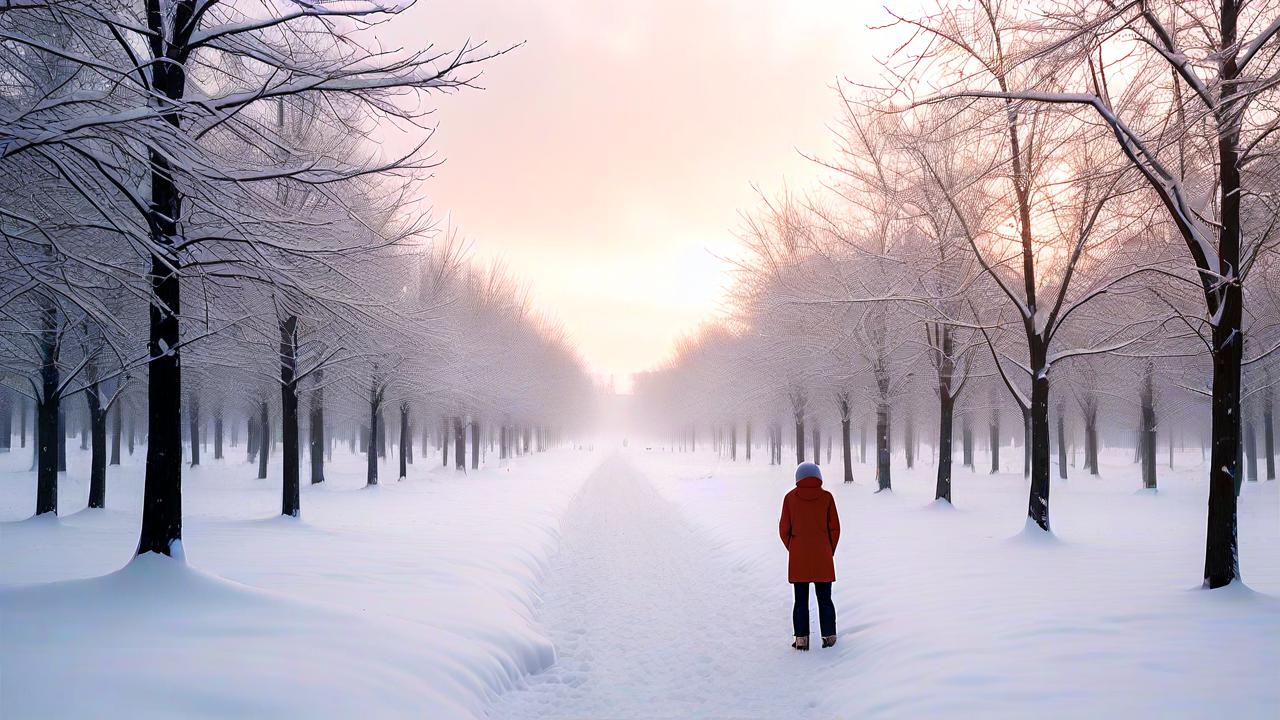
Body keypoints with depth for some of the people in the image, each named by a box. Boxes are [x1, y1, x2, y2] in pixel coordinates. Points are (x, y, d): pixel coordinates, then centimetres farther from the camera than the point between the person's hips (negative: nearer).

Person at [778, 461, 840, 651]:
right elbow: (834, 528, 0)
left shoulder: (790, 497, -2)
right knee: (825, 599, 10)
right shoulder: (826, 497, -2)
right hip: (823, 559, 0)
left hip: (798, 558, 0)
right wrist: (829, 552, 12)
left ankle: (801, 639, 4)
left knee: (801, 600, 5)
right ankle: (828, 637, 11)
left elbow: (784, 529, 0)